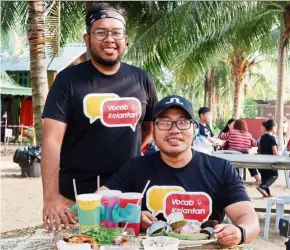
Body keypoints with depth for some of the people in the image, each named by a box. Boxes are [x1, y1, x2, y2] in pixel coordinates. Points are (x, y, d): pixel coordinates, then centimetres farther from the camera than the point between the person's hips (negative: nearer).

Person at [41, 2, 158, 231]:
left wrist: (128, 152, 7)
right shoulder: (69, 80, -7)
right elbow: (52, 141, -14)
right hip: (75, 197, -3)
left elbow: (151, 125, 21)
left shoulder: (141, 80, 4)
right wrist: (51, 196, -22)